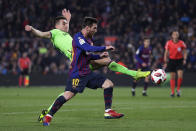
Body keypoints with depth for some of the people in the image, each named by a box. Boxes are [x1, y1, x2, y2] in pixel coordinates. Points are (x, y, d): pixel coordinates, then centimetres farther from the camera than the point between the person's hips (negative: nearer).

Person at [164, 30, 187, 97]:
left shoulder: (181, 43, -4)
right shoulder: (168, 43, -3)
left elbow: (185, 52, 6)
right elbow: (166, 53, 4)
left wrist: (184, 59, -9)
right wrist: (165, 62, 0)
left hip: (179, 60, 0)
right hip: (171, 60, 0)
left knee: (180, 76, -14)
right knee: (172, 77, 1)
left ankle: (178, 89, 6)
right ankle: (172, 92, 9)